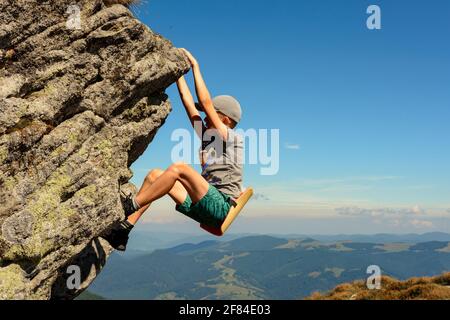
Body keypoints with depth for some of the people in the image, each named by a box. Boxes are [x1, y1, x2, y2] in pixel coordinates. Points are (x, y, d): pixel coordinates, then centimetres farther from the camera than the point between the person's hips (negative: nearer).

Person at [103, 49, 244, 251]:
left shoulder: (233, 139, 1)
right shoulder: (208, 136, 22)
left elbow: (205, 102, -7)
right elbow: (189, 103, 18)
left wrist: (195, 66, -1)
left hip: (220, 207, -8)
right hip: (203, 207, 8)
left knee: (178, 168, -28)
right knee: (155, 174, -1)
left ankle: (131, 205, -21)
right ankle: (123, 229, -9)